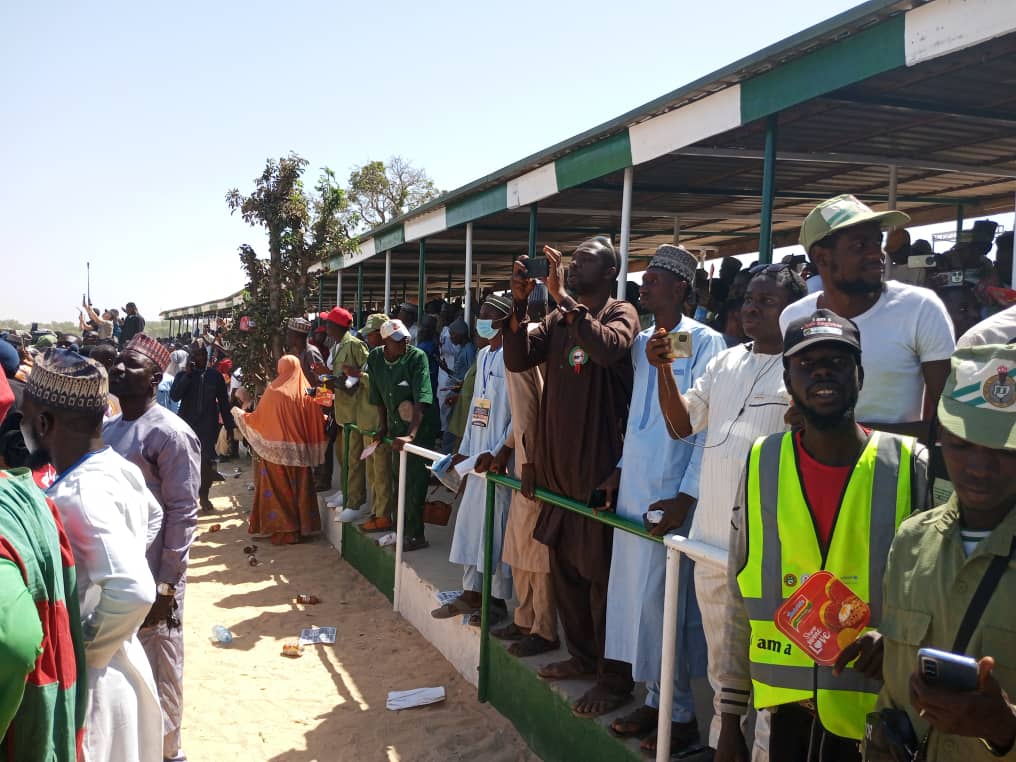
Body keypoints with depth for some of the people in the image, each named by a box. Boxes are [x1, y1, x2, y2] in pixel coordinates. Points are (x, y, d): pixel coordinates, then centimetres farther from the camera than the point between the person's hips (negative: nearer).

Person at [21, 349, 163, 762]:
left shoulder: (78, 494, -27)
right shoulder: (120, 468, 0)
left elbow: (133, 590, -37)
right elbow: (152, 517, 21)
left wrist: (84, 654, -21)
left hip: (88, 679, -8)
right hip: (122, 662, 8)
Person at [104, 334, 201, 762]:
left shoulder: (170, 434, -15)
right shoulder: (107, 430, 8)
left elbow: (182, 512, -16)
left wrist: (166, 585, -17)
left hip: (151, 578, -7)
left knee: (157, 672, 8)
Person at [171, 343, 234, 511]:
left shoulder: (215, 376, 5)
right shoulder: (183, 375, 4)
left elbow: (223, 401, 8)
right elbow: (174, 396, -10)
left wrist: (229, 425, 6)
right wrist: (188, 374, -14)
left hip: (209, 426, 0)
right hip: (187, 425, 0)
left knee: (207, 461, 0)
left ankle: (204, 496, 14)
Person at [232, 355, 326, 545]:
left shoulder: (274, 392, -11)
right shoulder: (306, 393, -2)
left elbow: (258, 418, -3)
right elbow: (315, 424, -1)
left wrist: (238, 413, 14)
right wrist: (312, 452, 11)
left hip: (276, 450, -3)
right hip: (299, 451, 3)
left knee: (279, 489, 5)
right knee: (299, 488, 12)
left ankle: (283, 530, 7)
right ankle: (302, 526, 17)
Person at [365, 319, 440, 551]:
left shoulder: (417, 358, -19)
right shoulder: (375, 358, -3)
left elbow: (421, 400, -27)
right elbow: (378, 396, 9)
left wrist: (411, 435, -33)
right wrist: (383, 425, 9)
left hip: (421, 428, -5)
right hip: (395, 428, 6)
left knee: (415, 481, -5)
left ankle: (415, 535, 3)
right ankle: (402, 529, 26)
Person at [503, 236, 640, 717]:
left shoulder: (620, 313, -6)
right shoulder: (557, 320, 13)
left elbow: (608, 348, -28)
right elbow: (517, 360, 2)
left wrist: (562, 296, -25)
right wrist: (520, 302, -7)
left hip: (599, 465, -7)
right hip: (556, 462, 7)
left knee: (601, 572, 1)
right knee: (565, 564, 16)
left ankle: (614, 675, 14)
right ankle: (581, 655, 31)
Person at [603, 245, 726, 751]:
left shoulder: (704, 342, -9)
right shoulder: (641, 342, 13)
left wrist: (686, 496, -16)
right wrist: (621, 468, 15)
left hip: (670, 496, -7)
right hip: (632, 491, 7)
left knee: (664, 604, -2)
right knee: (634, 597, 11)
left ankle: (680, 713, 14)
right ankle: (656, 697, 25)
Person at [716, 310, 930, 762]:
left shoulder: (910, 465, -8)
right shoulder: (761, 464, -2)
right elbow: (741, 601, 3)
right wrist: (730, 717, 5)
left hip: (881, 715, -1)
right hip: (787, 710, 2)